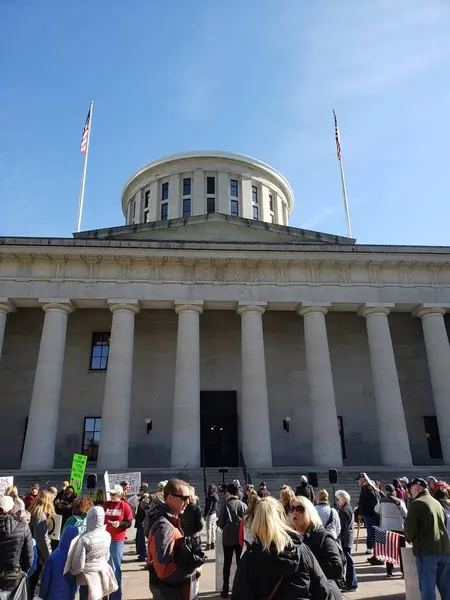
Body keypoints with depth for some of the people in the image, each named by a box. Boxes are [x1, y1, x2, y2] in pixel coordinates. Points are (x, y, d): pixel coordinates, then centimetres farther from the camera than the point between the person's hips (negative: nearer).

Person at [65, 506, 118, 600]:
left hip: (89, 578, -5)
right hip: (103, 575, 5)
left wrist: (71, 572, 6)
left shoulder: (85, 539, -23)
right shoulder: (107, 535, -6)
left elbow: (79, 565, -14)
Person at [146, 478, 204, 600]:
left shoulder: (170, 521, 6)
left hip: (173, 587, 9)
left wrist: (191, 565, 0)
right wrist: (193, 565, -20)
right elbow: (164, 570, -28)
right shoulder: (164, 527, -26)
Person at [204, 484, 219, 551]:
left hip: (210, 514, -9)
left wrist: (205, 515, -15)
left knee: (209, 530, 0)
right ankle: (213, 544, 24)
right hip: (214, 514, 9)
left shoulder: (210, 497, -20)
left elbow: (209, 507, -21)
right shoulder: (216, 496, 7)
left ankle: (208, 544, 5)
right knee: (213, 529, 16)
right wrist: (216, 513, 19)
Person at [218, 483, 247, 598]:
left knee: (227, 563, 11)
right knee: (240, 562, 15)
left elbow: (221, 522, -10)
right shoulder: (243, 505, -7)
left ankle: (225, 589, 14)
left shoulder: (226, 504, -13)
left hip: (228, 538, -2)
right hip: (240, 537, 2)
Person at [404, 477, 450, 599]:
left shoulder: (416, 503, -8)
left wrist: (409, 539, 9)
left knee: (427, 587, 0)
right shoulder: (437, 503, 15)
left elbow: (409, 526, -12)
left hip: (427, 549, -7)